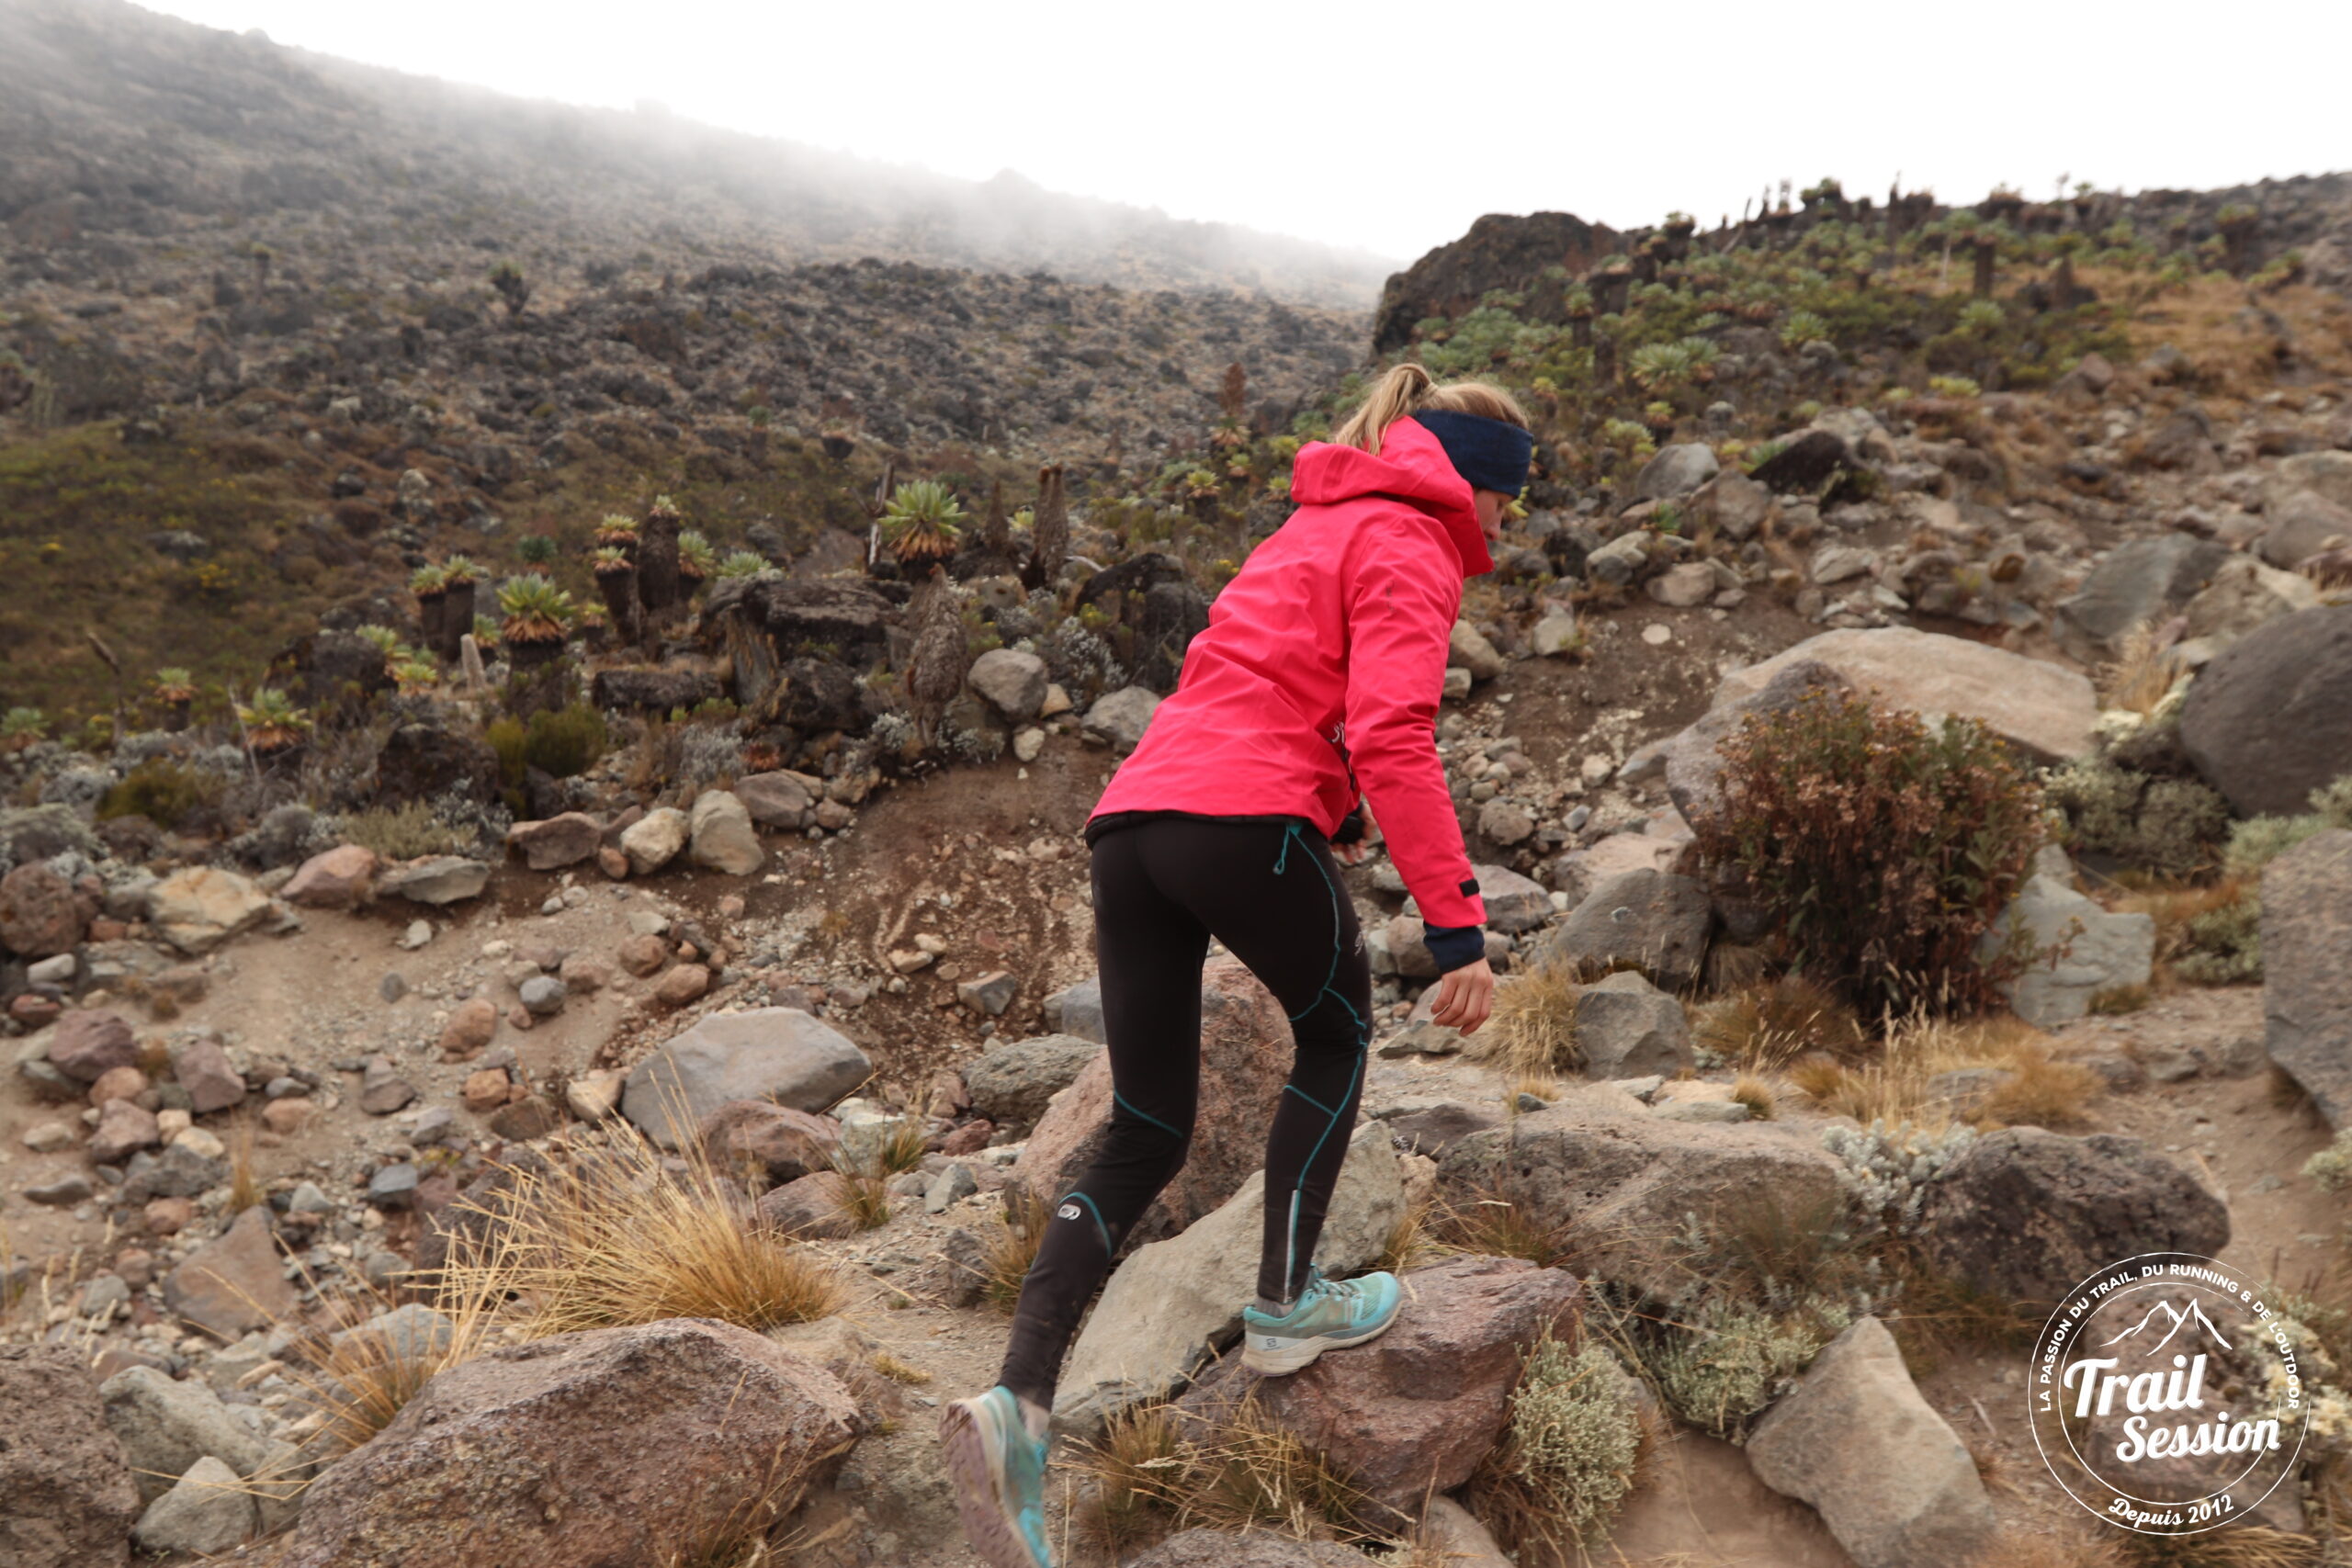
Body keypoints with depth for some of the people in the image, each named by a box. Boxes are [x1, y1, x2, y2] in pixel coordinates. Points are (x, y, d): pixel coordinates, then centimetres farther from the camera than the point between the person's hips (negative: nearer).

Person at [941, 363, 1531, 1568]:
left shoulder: (1323, 526, 30)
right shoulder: (1410, 545, 2)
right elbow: (1394, 734, -12)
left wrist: (1334, 809, 41)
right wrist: (1457, 923, -13)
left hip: (1133, 818, 8)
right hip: (1249, 820, -8)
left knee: (1143, 1138, 10)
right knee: (1335, 1031, 20)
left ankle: (1020, 1401, -4)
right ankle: (1285, 1308, 26)